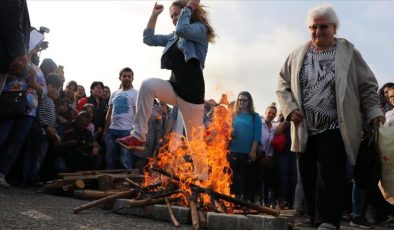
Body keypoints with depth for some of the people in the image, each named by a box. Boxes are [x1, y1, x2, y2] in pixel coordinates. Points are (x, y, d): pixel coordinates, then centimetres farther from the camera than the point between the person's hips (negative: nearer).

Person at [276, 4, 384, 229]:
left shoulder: (348, 52, 3)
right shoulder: (297, 55, 10)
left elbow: (368, 87, 5)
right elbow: (283, 85, 13)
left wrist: (374, 112, -7)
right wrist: (290, 108, -3)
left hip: (336, 129, -4)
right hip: (306, 131, 4)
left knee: (330, 175, -14)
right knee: (309, 178, 7)